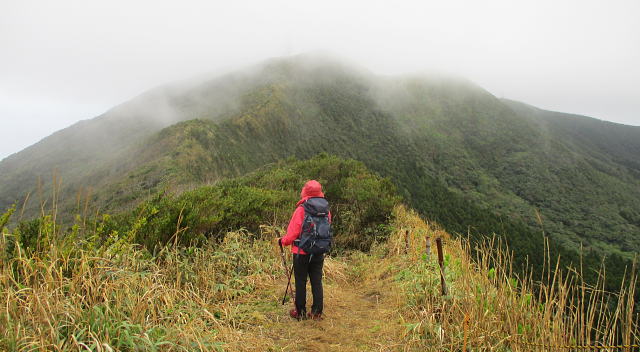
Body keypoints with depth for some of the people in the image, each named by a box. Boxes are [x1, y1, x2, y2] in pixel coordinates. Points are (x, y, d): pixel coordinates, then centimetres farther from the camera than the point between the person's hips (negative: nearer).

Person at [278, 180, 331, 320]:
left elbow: (293, 231, -12)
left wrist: (283, 241, 4)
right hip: (319, 251, 5)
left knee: (300, 282, 6)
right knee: (317, 281, 10)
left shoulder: (301, 209, -14)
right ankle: (317, 312, 15)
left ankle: (300, 312, 14)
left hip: (302, 252, -5)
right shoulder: (326, 209, 2)